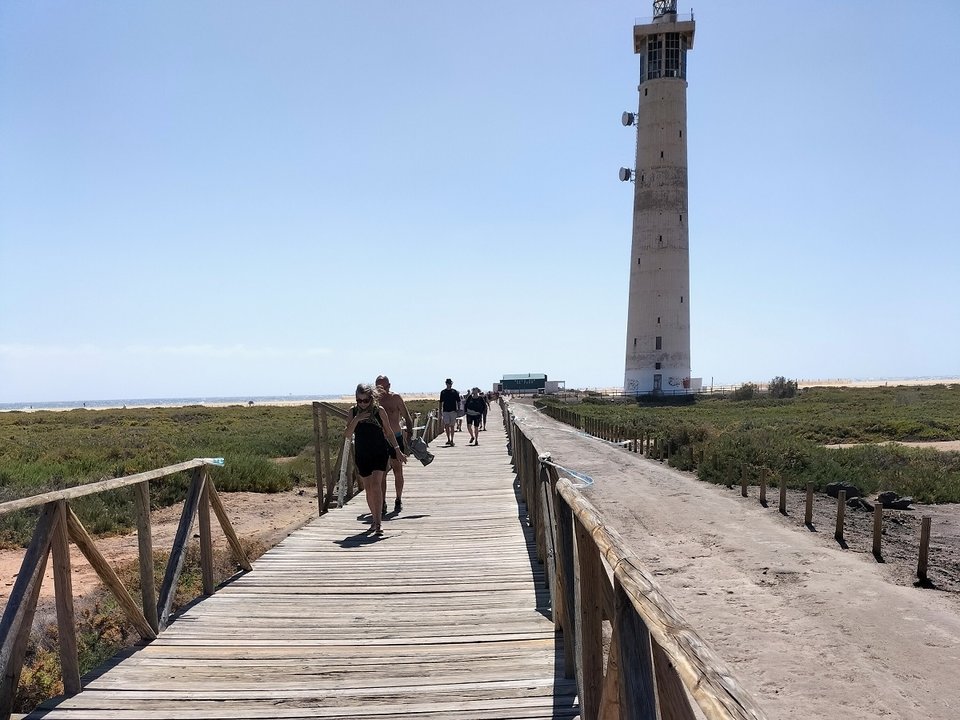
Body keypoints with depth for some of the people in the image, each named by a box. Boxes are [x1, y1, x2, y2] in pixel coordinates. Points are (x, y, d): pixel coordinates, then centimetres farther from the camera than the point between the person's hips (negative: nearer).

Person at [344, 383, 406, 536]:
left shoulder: (379, 410, -6)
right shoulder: (353, 411, 0)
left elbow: (389, 432, 4)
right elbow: (347, 434, -6)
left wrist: (397, 451, 8)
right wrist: (356, 419, -20)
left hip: (380, 453, -3)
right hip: (362, 454, 3)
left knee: (376, 484, -16)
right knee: (368, 488, 10)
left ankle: (378, 523, -17)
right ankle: (374, 519, 28)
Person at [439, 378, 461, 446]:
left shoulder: (455, 392, 4)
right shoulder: (443, 392, 8)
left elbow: (458, 402, 6)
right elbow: (441, 403, 12)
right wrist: (440, 412, 8)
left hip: (453, 411, -1)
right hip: (445, 411, 1)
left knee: (452, 426, -1)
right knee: (446, 425, -5)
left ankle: (452, 440, 4)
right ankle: (448, 440, 6)